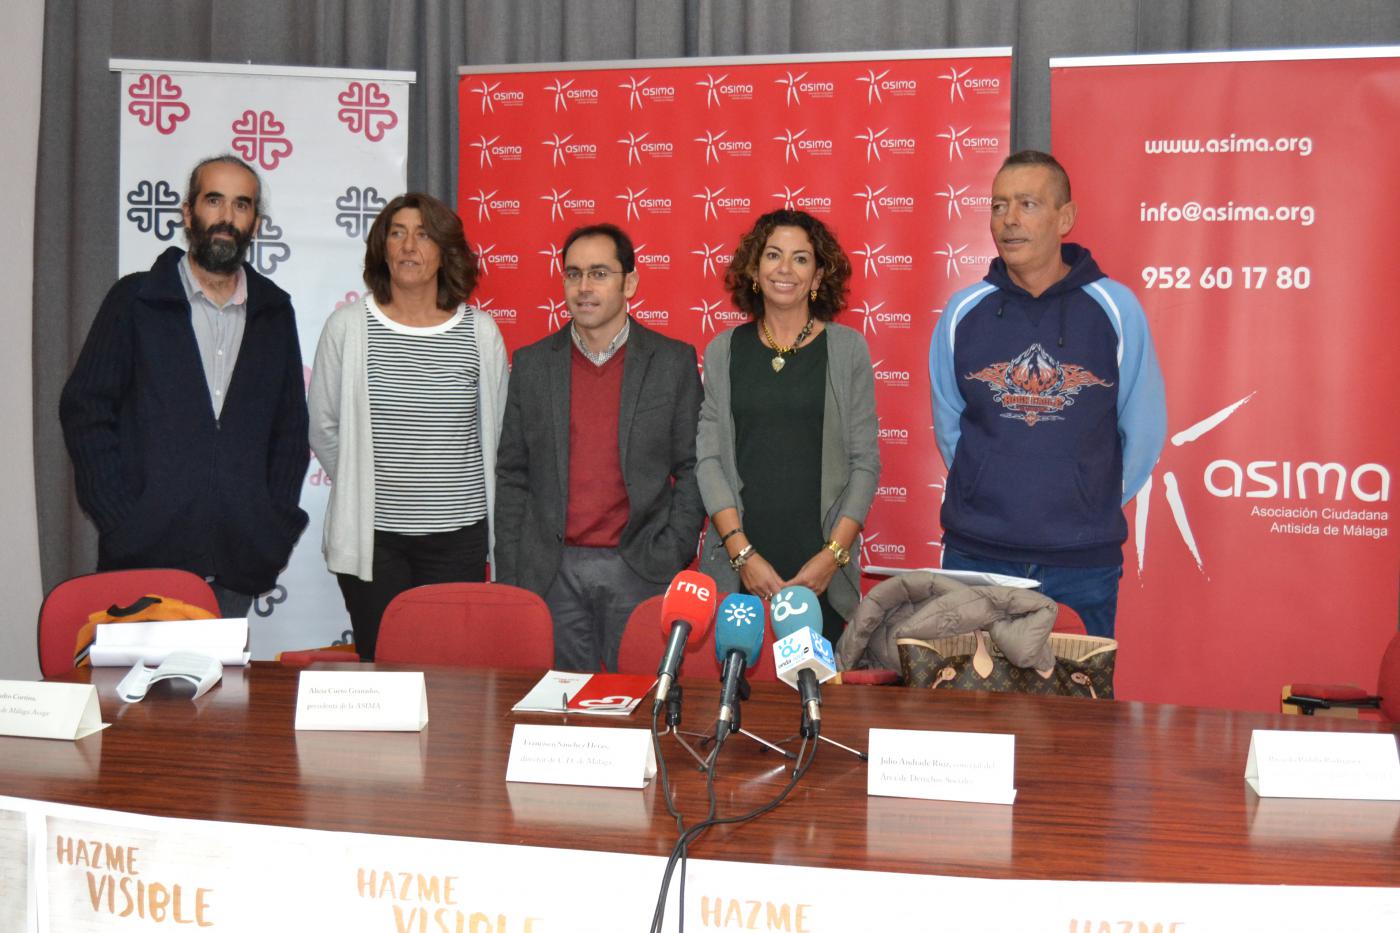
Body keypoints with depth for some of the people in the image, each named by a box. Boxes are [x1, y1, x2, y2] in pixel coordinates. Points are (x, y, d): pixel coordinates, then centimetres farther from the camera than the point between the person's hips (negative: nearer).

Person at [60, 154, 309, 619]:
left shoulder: (274, 313, 12)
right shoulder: (135, 300, 3)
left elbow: (291, 427, 14)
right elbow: (84, 411, 0)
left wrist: (276, 528, 5)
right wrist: (122, 524, -8)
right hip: (145, 555, -2)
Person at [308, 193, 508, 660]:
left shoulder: (481, 332, 3)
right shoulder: (348, 325, 1)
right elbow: (323, 428, 8)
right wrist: (360, 491, 11)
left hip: (458, 535, 1)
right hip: (370, 535, 0)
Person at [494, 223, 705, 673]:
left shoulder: (674, 361, 3)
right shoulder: (531, 364, 8)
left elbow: (692, 469, 3)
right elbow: (511, 475, 8)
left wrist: (671, 558, -7)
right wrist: (510, 575, 2)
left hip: (638, 569, -2)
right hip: (551, 573, 2)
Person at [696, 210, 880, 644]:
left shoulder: (848, 348, 4)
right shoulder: (724, 350, 7)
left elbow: (865, 462, 3)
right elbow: (708, 457, 3)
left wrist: (834, 554, -8)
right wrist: (742, 552, -8)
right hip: (737, 567, 1)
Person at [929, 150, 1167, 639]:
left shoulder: (1115, 308, -4)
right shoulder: (963, 311, 1)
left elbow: (1144, 430, 5)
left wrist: (1093, 506, 11)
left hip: (1083, 562, -1)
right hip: (975, 554, 1)